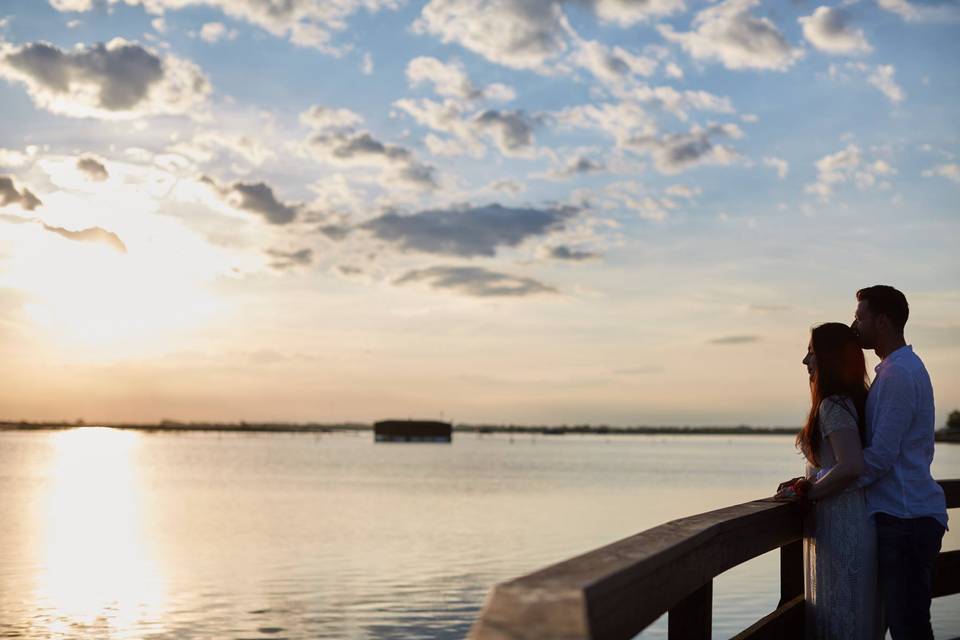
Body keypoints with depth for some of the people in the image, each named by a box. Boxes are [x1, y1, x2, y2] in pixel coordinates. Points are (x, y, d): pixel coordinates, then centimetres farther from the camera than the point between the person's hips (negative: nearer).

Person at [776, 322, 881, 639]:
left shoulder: (833, 405, -17)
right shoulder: (852, 400, 13)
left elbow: (852, 466, -28)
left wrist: (807, 492, -16)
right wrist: (807, 482, 11)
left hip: (840, 525, -10)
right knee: (855, 614, 16)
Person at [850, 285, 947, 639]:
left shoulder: (899, 374, -15)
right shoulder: (901, 368, 18)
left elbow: (879, 456, -20)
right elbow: (882, 445, 20)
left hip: (904, 517, -10)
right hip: (907, 516, 10)